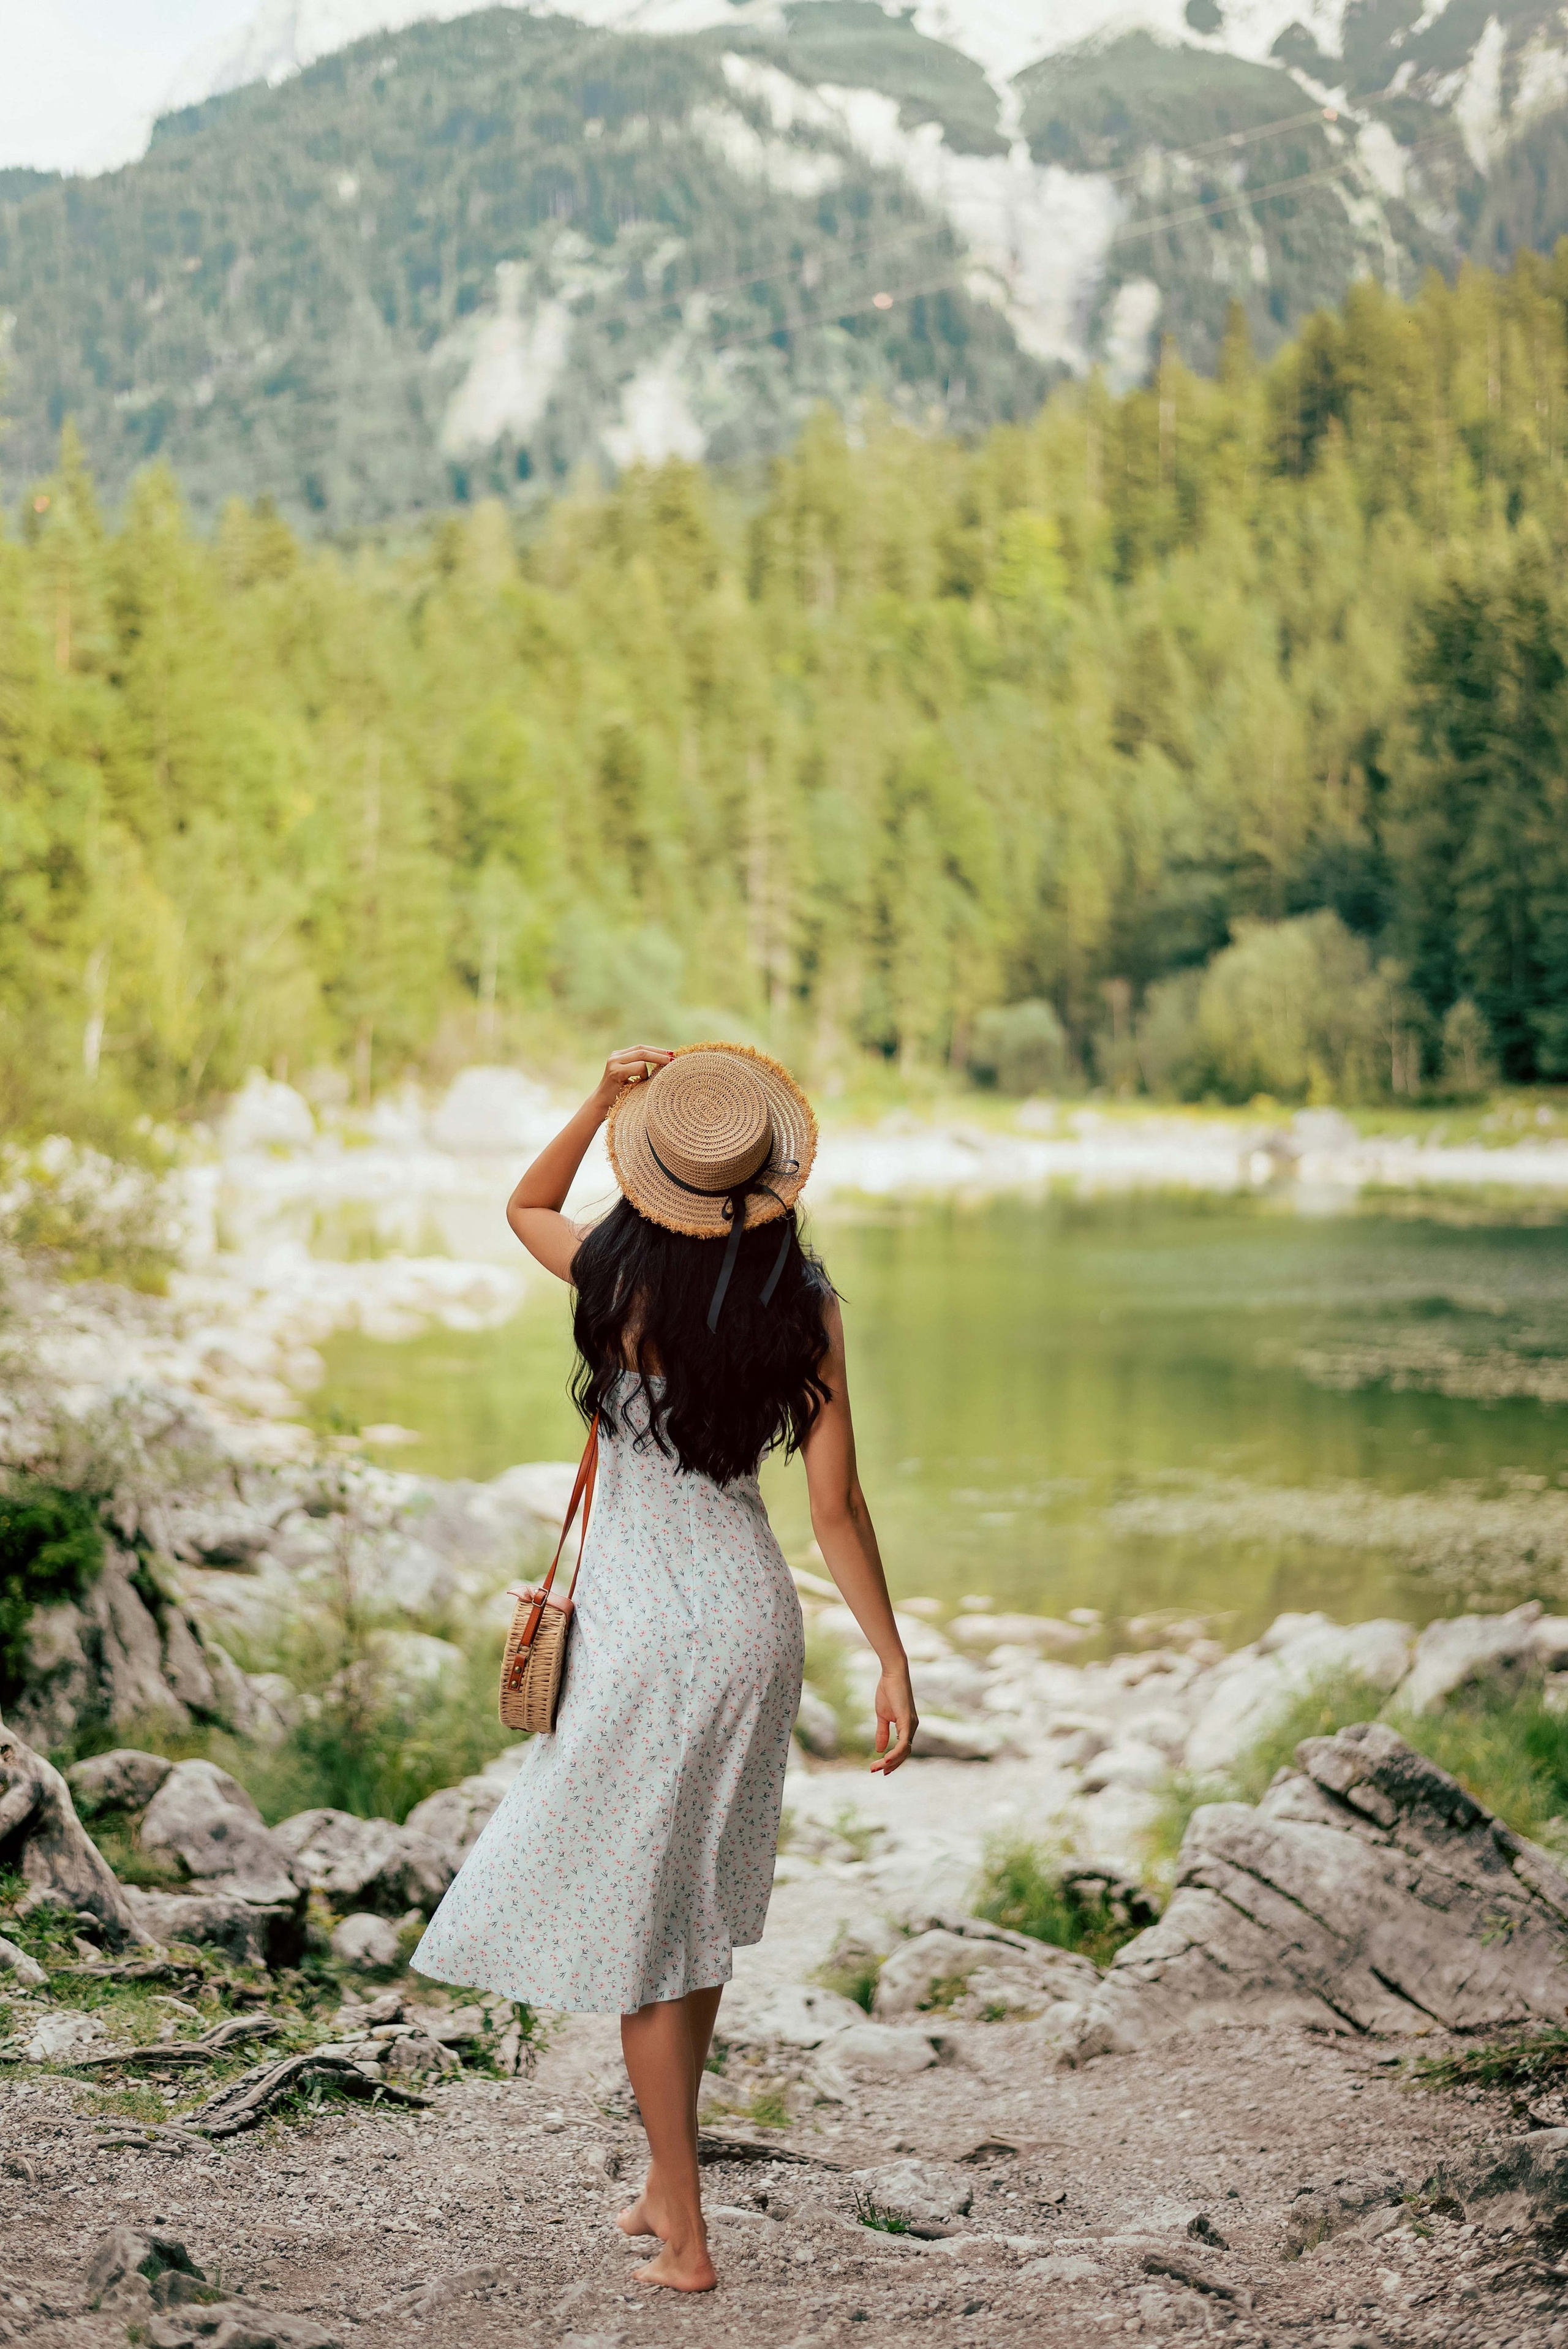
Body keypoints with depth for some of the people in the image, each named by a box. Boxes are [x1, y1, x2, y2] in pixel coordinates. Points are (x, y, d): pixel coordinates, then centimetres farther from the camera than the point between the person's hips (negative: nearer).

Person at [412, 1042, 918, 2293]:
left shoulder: (625, 1277, -14)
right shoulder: (807, 1303, -7)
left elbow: (525, 1207, 10)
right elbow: (837, 1504, -7)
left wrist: (604, 1101, 2)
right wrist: (893, 1660, -1)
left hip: (646, 1626, -4)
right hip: (756, 1615, 4)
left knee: (638, 1922, 6)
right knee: (696, 1904, 20)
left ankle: (686, 2236, 10)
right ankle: (667, 2181, 34)